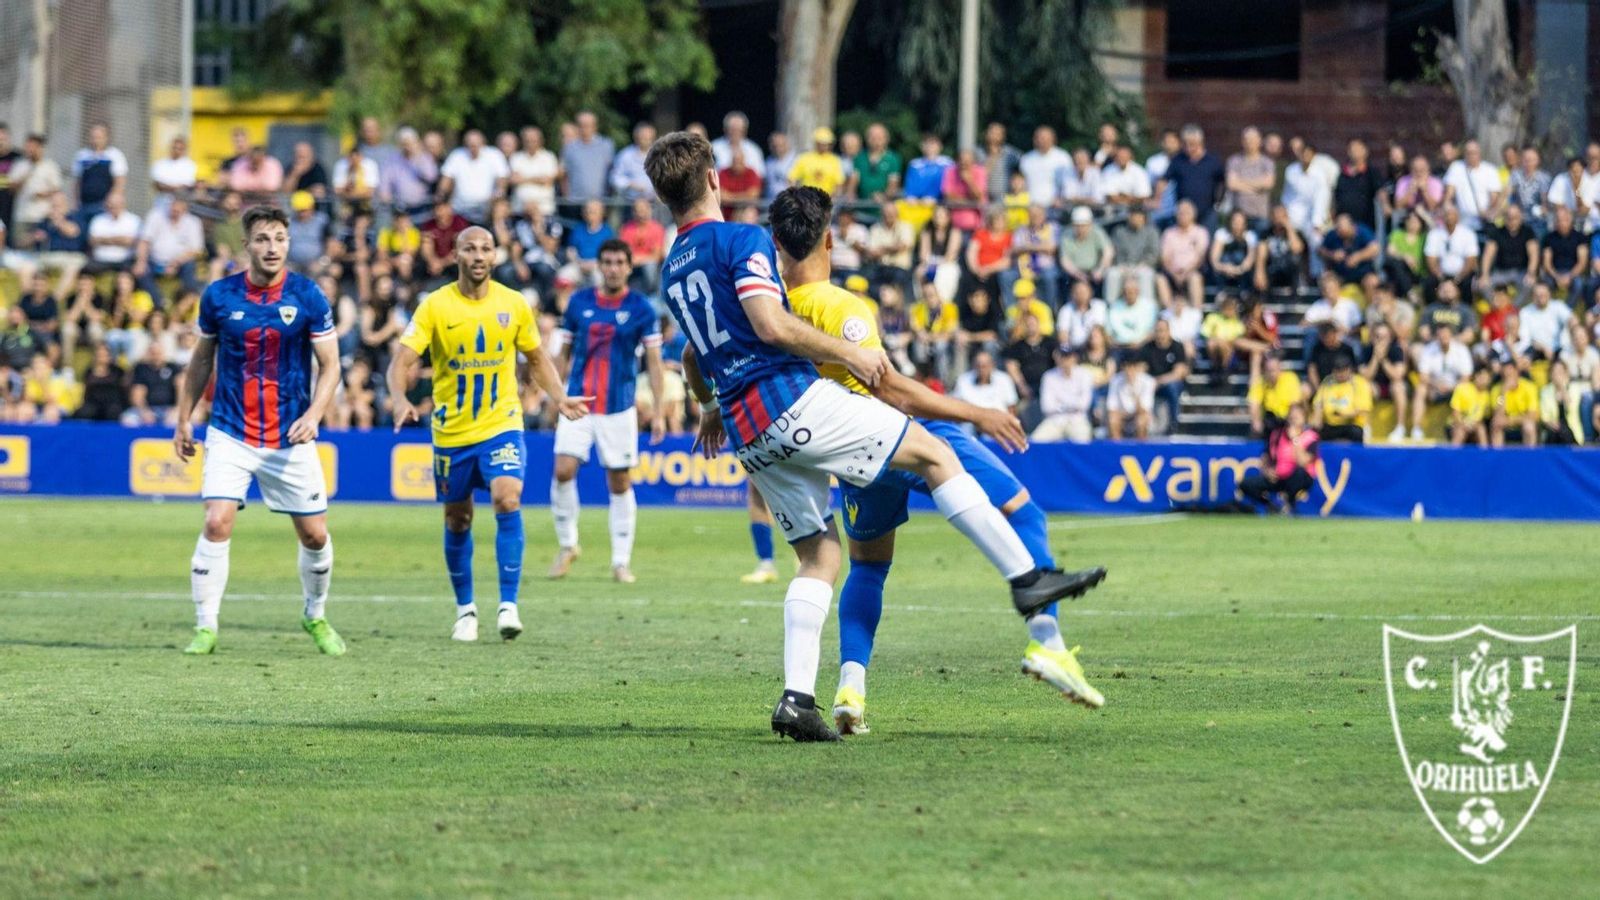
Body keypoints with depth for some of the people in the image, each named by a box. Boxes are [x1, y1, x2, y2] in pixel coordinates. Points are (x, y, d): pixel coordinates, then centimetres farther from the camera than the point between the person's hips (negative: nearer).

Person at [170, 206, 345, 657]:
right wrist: (184, 418, 10)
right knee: (217, 523, -17)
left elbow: (329, 365, -1)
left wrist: (314, 414, -16)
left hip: (290, 438, 0)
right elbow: (201, 360, 11)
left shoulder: (307, 296, -6)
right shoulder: (219, 295, -3)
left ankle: (316, 617, 31)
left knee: (314, 535, 5)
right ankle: (205, 628, -7)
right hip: (230, 434, 0)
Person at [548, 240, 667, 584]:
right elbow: (564, 354, 12)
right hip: (578, 402, 1)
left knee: (620, 483, 2)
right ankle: (566, 545, 6)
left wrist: (659, 411, -7)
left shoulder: (641, 308, -1)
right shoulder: (579, 302, 4)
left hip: (619, 409, -1)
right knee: (563, 471, -13)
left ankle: (621, 561, 10)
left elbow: (654, 362, 0)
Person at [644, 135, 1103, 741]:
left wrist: (710, 407, 52)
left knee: (819, 557, 10)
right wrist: (847, 352, -10)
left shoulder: (674, 269, 19)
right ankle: (1027, 578, -3)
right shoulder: (743, 241, -6)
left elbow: (693, 360, 33)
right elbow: (771, 326, -21)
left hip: (748, 435, 8)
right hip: (792, 399, -8)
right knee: (933, 454, 1)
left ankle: (797, 697, -3)